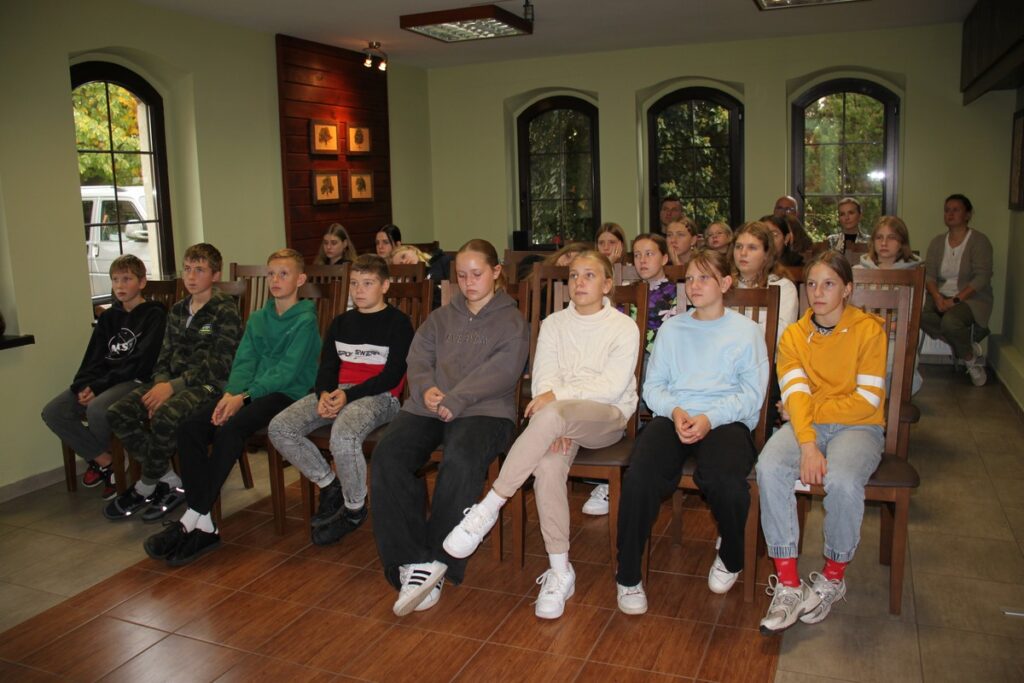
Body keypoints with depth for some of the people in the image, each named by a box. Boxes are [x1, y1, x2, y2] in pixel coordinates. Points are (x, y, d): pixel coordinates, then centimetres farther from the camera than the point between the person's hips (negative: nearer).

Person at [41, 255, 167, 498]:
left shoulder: (154, 315, -4)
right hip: (102, 381, 7)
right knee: (53, 412, -12)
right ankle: (104, 460, 1)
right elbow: (93, 358, 13)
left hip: (136, 381, -7)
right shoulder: (108, 317, 18)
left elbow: (140, 363, -13)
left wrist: (99, 387, -18)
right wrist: (84, 385, -8)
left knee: (97, 410, -34)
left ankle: (112, 459, -3)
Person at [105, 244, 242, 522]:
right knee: (118, 413, -15)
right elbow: (164, 357, 15)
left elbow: (218, 365, -13)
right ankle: (171, 482, -6)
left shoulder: (225, 310, -5)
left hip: (209, 385, -7)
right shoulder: (178, 311, 17)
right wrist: (161, 384, -7)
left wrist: (173, 386, -19)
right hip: (174, 382, 7)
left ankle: (145, 488, -8)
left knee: (165, 416, -34)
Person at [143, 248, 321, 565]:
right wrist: (230, 393, -11)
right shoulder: (257, 318, 19)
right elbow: (243, 361, 9)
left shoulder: (305, 320, -3)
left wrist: (244, 396, -18)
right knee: (190, 426, -17)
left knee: (230, 429, -31)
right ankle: (204, 525, -19)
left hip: (288, 393, -7)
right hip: (251, 391, 7)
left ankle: (191, 521, -22)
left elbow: (288, 370, -12)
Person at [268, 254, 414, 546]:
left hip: (378, 396, -7)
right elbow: (327, 366, 15)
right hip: (337, 392, 7)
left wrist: (348, 395, -17)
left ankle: (354, 509, -10)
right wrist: (324, 394, -9)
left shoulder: (397, 322, 1)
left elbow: (392, 375, -8)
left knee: (343, 436, -37)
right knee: (279, 428, -14)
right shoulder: (341, 323, 21)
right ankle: (329, 484, 5)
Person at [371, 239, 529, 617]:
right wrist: (426, 388, -9)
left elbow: (501, 371, -5)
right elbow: (417, 358, 15)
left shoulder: (511, 322, 11)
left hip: (484, 410, -4)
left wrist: (454, 400, -17)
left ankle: (437, 562, -23)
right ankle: (411, 560, -23)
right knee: (387, 454, -25)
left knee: (460, 460, -36)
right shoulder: (441, 318, 27)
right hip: (427, 408, 5)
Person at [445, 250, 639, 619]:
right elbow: (543, 378, 1)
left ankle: (487, 509, -28)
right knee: (548, 466, -32)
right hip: (562, 418, 3)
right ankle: (560, 571, -19)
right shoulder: (554, 324, 14)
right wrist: (556, 427, -17)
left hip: (607, 417, -3)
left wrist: (558, 397, -20)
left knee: (551, 415, -37)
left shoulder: (623, 327, 3)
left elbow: (613, 386, -10)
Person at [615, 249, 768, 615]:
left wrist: (709, 418, -14)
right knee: (639, 477, -28)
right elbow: (653, 386, 12)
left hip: (726, 420, -2)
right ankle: (627, 576, -11)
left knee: (725, 481, -33)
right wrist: (675, 410, -9)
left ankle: (731, 558, 2)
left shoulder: (746, 331, 11)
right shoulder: (671, 329, 19)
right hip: (673, 416, 2)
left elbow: (751, 393, 2)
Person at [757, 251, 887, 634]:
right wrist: (807, 445, -22)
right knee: (769, 468, -29)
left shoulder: (868, 330, -2)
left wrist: (812, 408, -8)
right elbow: (795, 394, -7)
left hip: (857, 427, -2)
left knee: (842, 480, -34)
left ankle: (832, 577, -6)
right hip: (804, 424, 2)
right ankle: (787, 584, -21)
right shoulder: (793, 335, 6)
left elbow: (867, 401, -8)